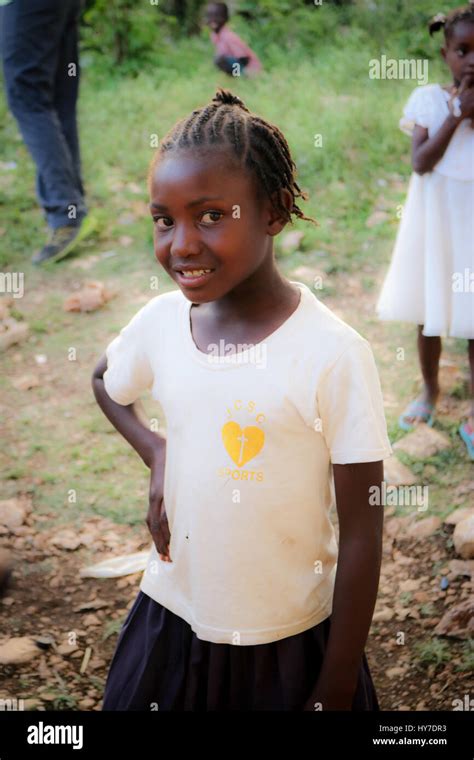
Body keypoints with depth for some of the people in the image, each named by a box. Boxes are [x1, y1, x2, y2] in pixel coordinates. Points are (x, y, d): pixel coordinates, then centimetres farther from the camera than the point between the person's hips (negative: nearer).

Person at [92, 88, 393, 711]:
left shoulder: (333, 354, -20)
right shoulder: (160, 321, -8)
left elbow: (362, 536, -14)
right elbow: (104, 381, 16)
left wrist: (337, 690, -9)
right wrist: (156, 454, -3)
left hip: (289, 643, -4)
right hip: (170, 616, 4)